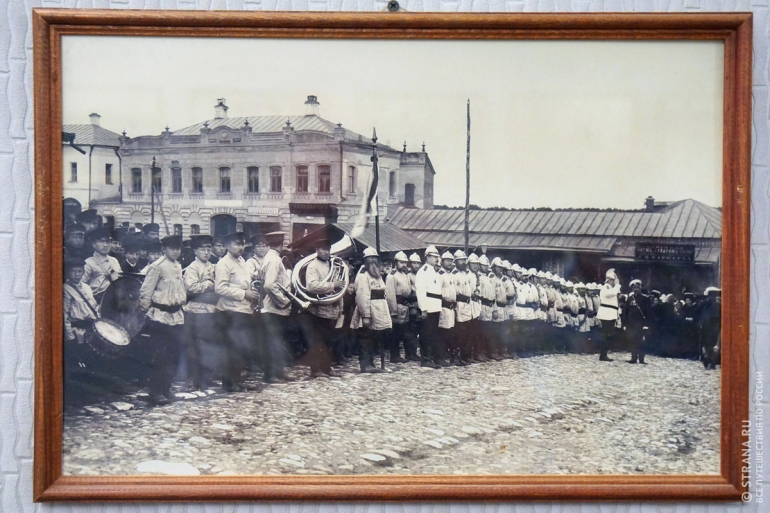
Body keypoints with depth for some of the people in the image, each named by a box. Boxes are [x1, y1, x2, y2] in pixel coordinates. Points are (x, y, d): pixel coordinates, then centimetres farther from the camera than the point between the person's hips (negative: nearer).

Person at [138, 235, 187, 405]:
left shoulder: (178, 267, 12)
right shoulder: (157, 267, -13)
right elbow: (145, 292, -13)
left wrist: (181, 303, 13)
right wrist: (146, 310, -8)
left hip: (176, 316, 8)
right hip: (160, 316, -7)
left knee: (172, 355, 11)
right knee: (158, 356, -3)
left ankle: (166, 389, 21)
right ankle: (156, 393, 3)